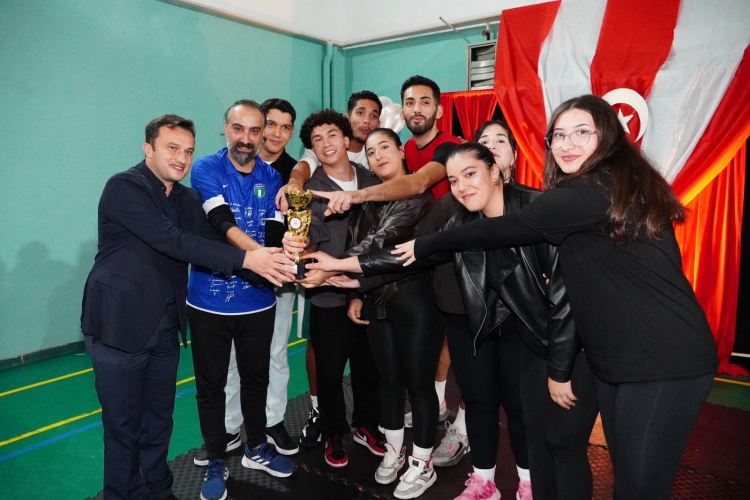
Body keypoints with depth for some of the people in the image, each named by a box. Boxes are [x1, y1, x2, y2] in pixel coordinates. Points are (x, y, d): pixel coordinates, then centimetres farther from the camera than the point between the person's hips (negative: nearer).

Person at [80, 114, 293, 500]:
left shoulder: (188, 200, 8)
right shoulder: (124, 187, -15)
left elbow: (210, 245, 0)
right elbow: (173, 241, -26)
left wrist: (268, 264, -14)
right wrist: (245, 259, -29)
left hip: (165, 326, 6)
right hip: (120, 325, -6)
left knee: (159, 421, 17)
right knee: (124, 427, 7)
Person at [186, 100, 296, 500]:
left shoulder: (272, 178, 1)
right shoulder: (206, 169, -9)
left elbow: (274, 235, -6)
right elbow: (222, 222, -25)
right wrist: (259, 254, -40)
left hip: (257, 299, 3)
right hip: (209, 300, -3)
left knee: (256, 376, 18)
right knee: (211, 384, 11)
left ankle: (256, 448, 39)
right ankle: (216, 462, 31)